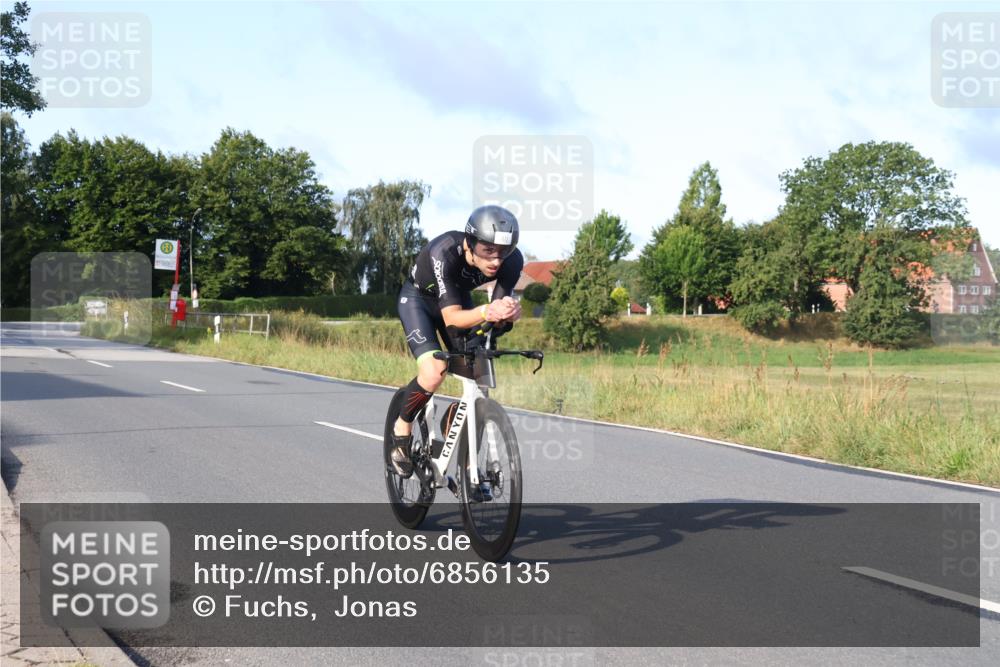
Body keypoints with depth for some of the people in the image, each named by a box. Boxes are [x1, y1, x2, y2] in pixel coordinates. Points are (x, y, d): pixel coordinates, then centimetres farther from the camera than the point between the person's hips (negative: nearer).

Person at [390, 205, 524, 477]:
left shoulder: (512, 261, -28)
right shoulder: (445, 252, -39)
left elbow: (497, 319, -27)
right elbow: (451, 318, -43)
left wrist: (506, 315, -50)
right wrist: (485, 312, -62)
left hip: (458, 298, 4)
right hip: (418, 298, -4)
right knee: (433, 373, -26)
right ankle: (402, 429, 1)